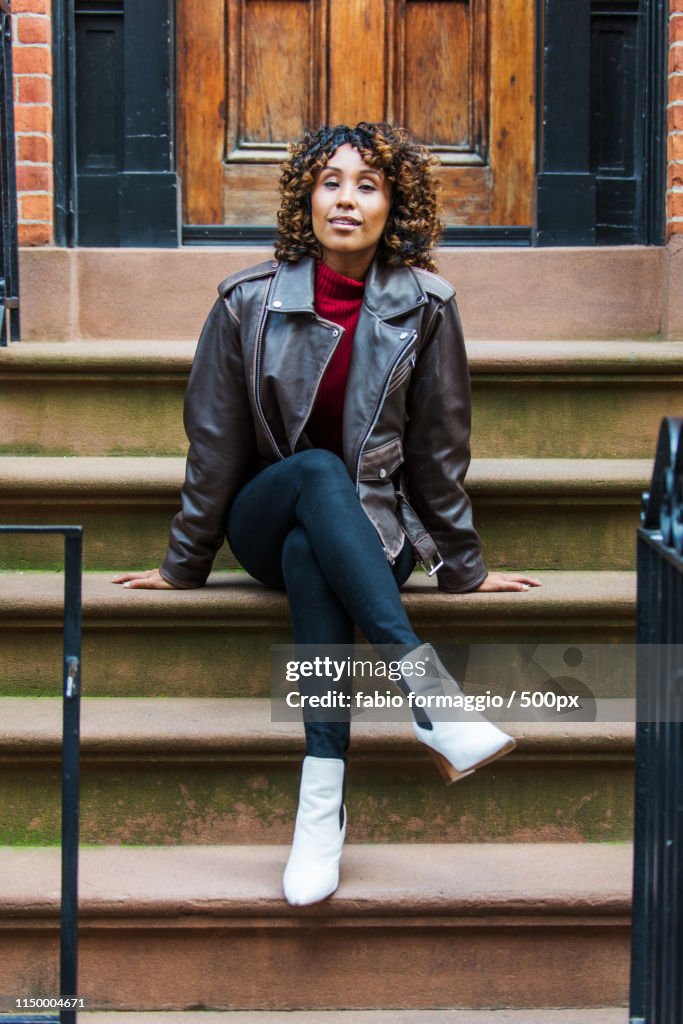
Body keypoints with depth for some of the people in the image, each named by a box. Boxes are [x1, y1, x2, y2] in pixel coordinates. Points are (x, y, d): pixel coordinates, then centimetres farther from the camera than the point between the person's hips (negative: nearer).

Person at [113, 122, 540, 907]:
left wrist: (464, 568, 5)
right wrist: (182, 567, 4)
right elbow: (214, 446, 1)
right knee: (319, 471, -35)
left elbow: (438, 451, 3)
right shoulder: (249, 303, -3)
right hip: (266, 522, 1)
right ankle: (428, 690, -46)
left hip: (373, 533, 0)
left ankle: (322, 798, -44)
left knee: (310, 557, -37)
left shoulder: (424, 310, -3)